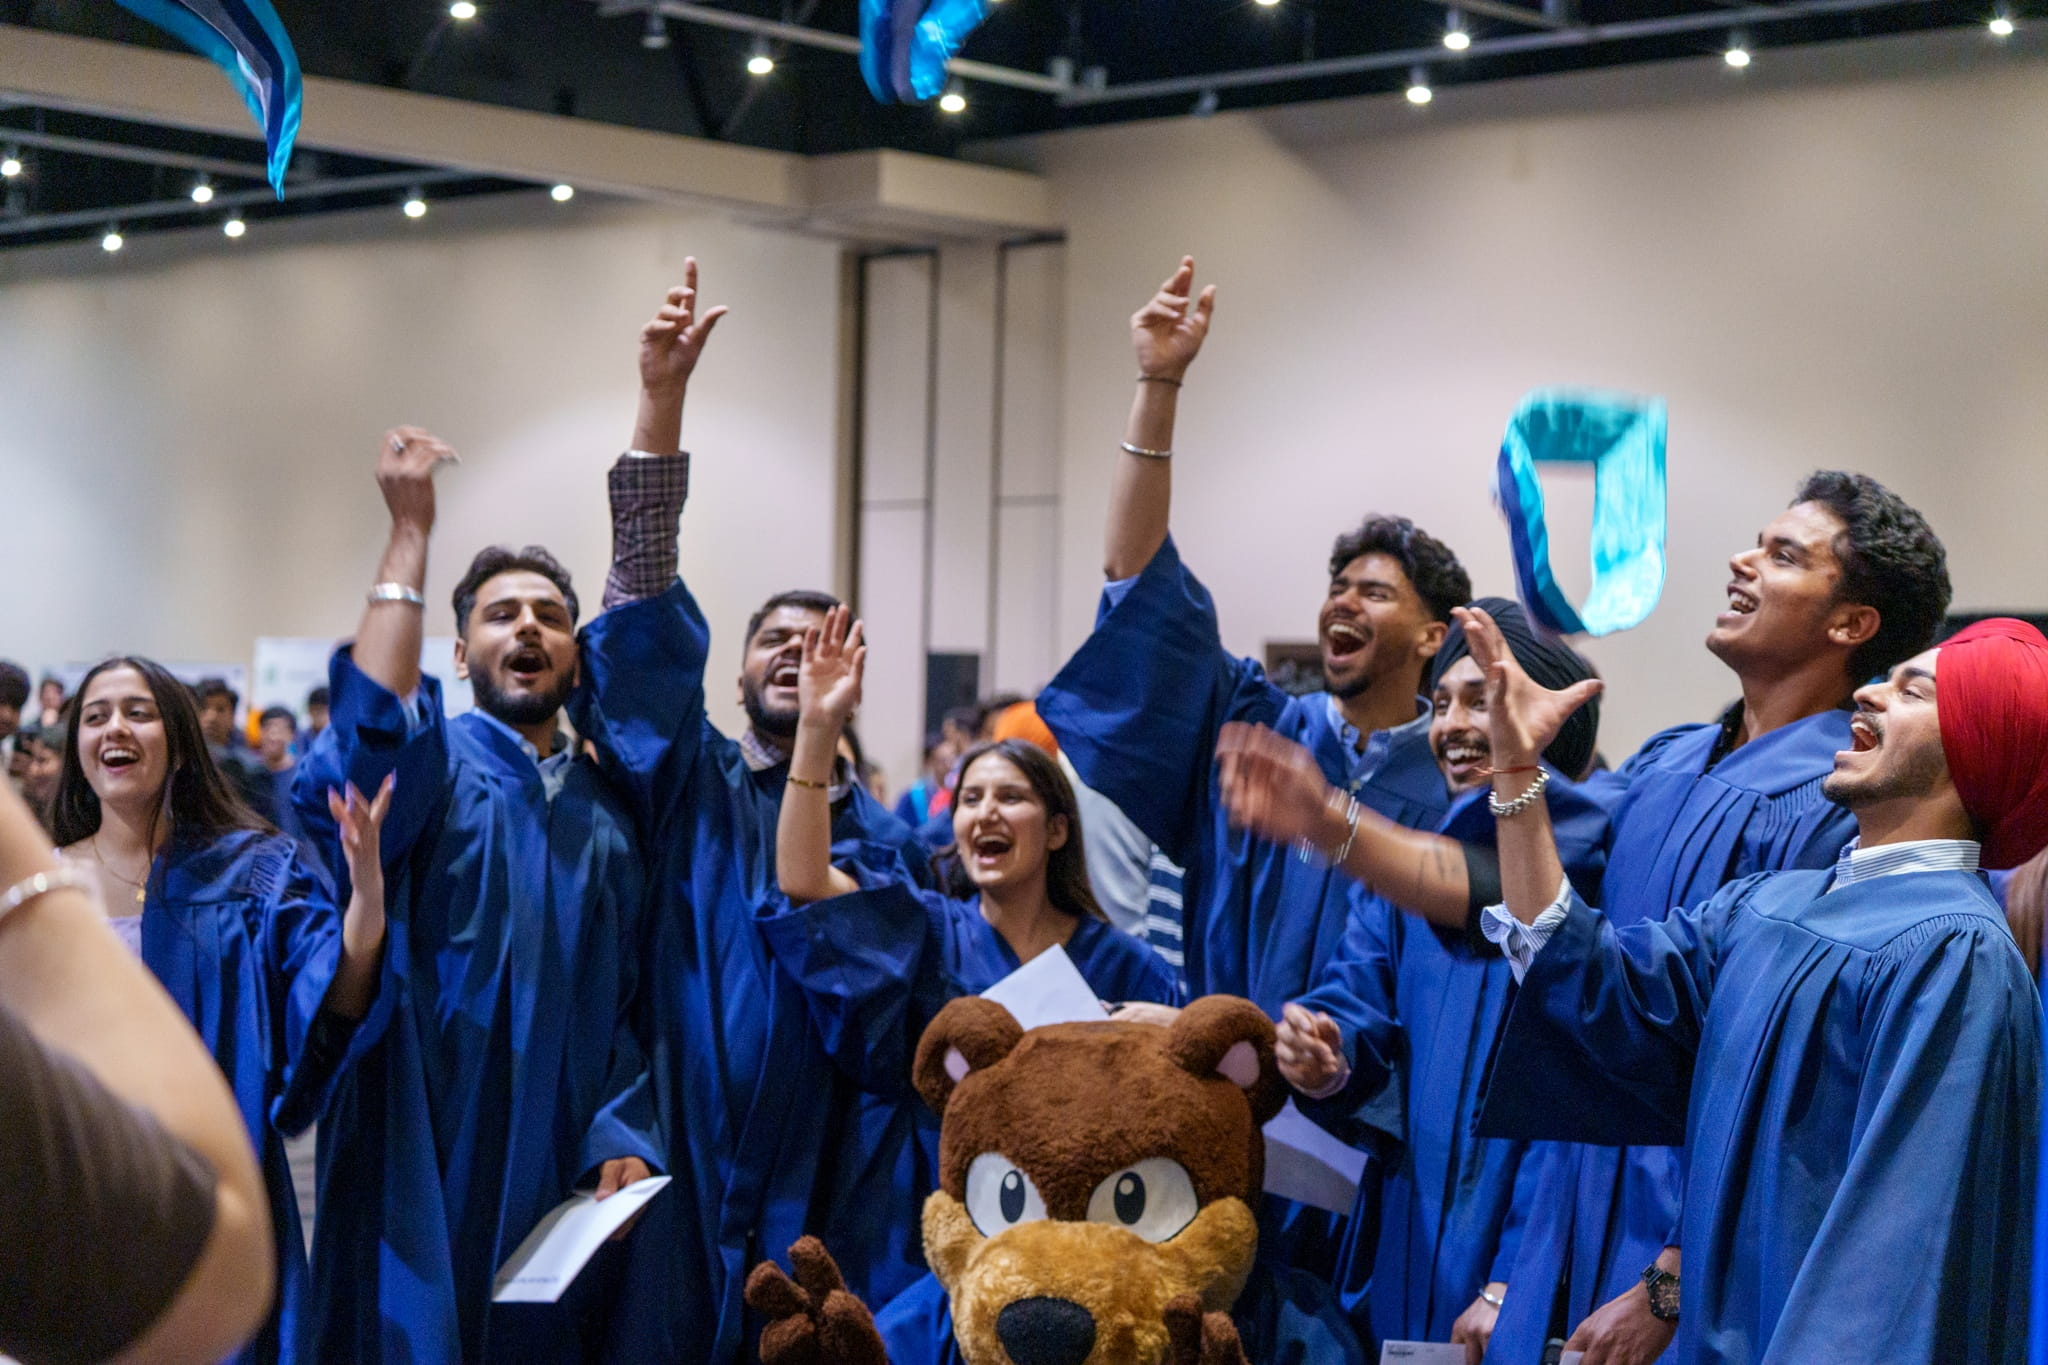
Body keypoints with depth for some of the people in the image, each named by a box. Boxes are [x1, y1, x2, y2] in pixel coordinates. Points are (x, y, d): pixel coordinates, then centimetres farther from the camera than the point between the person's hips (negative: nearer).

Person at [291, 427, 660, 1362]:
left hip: (563, 1180, 4)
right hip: (429, 1171, -4)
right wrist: (410, 533, -27)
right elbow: (369, 740, -25)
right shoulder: (432, 763, -1)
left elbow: (632, 1002, 10)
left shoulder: (608, 810, 12)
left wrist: (624, 1139, -5)